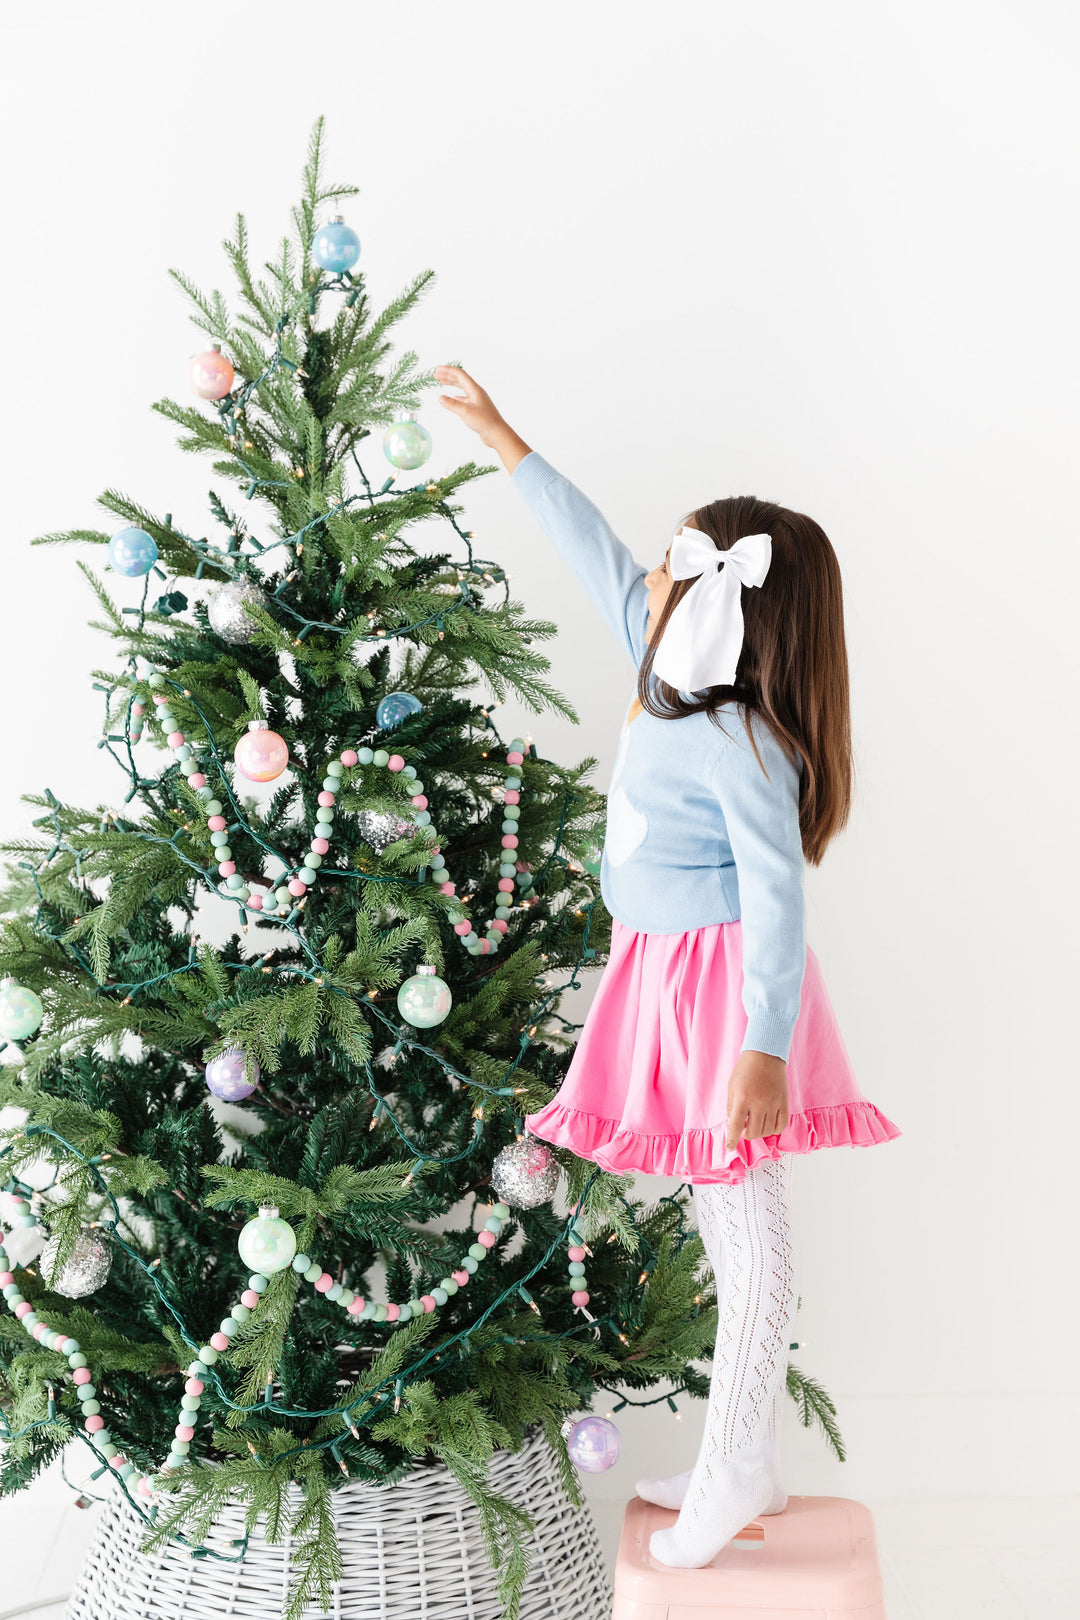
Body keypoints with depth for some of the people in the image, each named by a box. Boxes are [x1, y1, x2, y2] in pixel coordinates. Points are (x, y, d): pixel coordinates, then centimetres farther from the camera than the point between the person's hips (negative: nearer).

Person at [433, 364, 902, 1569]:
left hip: (727, 989, -10)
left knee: (749, 1231, 0)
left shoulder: (742, 746, -20)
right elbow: (598, 556, 16)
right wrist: (506, 447, 22)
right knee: (726, 1230, 15)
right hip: (666, 980, 10)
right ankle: (745, 1463, 26)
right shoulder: (673, 681, 5)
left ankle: (733, 1477, 10)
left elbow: (775, 896, -24)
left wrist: (765, 1049, -30)